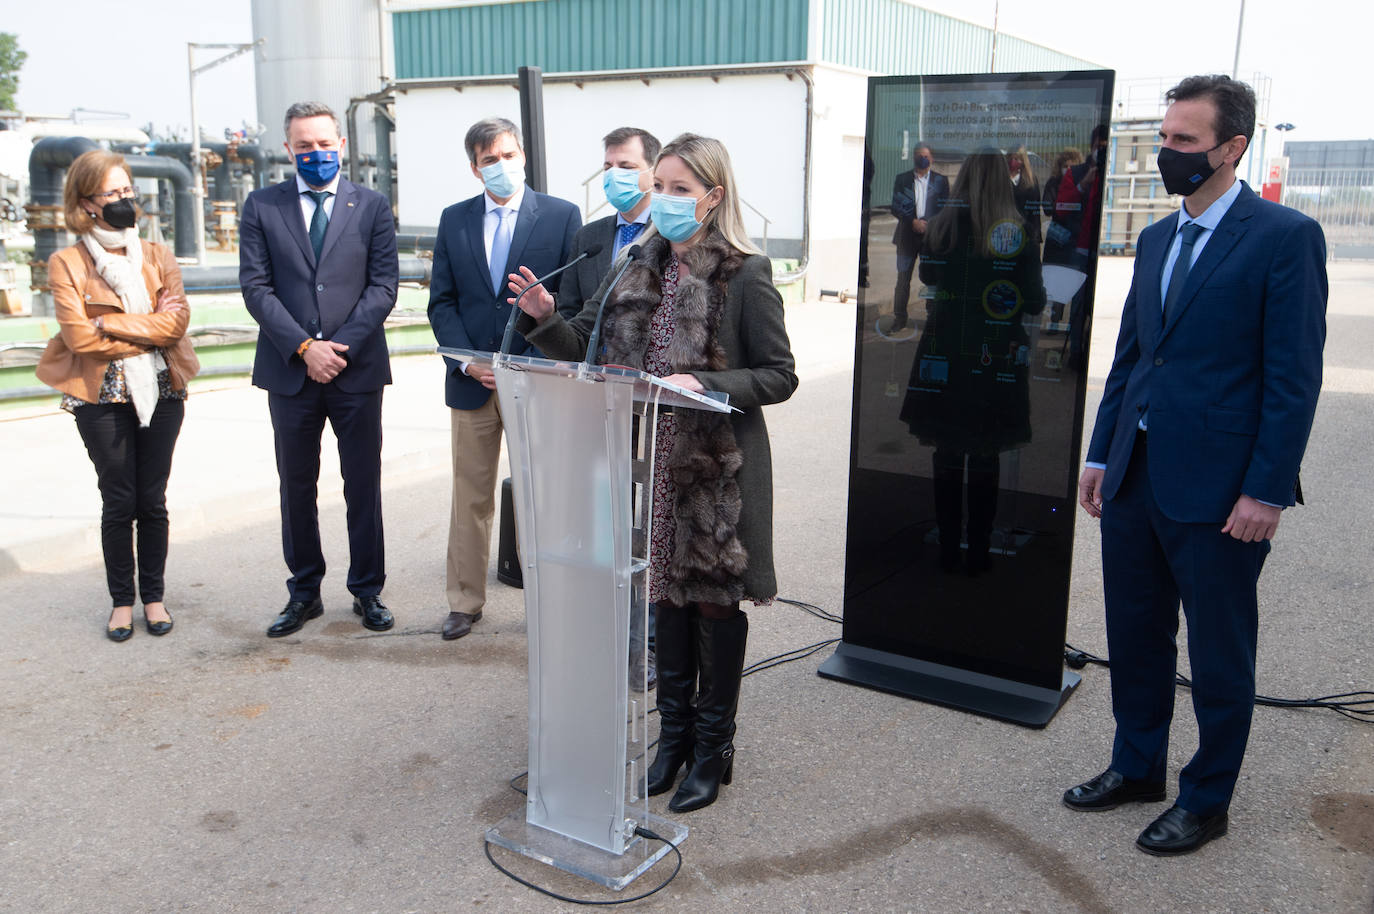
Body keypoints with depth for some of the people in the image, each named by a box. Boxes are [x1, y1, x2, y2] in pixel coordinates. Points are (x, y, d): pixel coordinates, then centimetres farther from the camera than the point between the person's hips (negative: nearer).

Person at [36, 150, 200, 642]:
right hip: (102, 397, -2)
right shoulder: (67, 263, -1)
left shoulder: (157, 256, 8)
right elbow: (78, 335, -11)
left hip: (161, 393, 2)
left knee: (152, 501, 7)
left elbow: (178, 319, -6)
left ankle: (153, 597, 19)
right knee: (118, 503, 3)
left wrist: (113, 324, -13)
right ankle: (122, 601, 17)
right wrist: (149, 333, -8)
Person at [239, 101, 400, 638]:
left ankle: (367, 591, 19)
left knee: (364, 487, 6)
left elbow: (384, 285, -1)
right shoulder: (261, 207, 6)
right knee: (296, 488, 9)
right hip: (290, 372, 1)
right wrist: (304, 347, -12)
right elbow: (256, 287, -1)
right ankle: (304, 593, 22)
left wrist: (342, 345, -12)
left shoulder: (372, 207, 6)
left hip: (357, 370, -1)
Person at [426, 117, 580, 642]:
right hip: (472, 382, 2)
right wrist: (468, 360, -8)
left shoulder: (561, 216, 1)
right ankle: (465, 602, 20)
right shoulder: (454, 220, 9)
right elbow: (441, 301, 7)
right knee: (470, 498, 9)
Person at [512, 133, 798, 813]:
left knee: (715, 599, 7)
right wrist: (545, 318, -10)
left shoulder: (746, 276, -11)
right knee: (667, 591, 15)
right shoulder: (639, 268, 7)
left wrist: (705, 385, -23)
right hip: (653, 460, 5)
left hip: (720, 465, -5)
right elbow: (588, 347, 9)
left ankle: (713, 747, 25)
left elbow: (780, 376, -10)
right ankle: (674, 734, 32)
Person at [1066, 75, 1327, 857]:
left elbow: (1295, 376, -13)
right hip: (1136, 476, 7)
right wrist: (1102, 455, 11)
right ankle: (1137, 767, 35)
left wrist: (1266, 491, -16)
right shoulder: (1157, 238, 12)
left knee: (1220, 657, 9)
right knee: (1135, 636, 17)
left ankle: (1207, 800, 26)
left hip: (1216, 489, -6)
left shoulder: (1285, 236, -9)